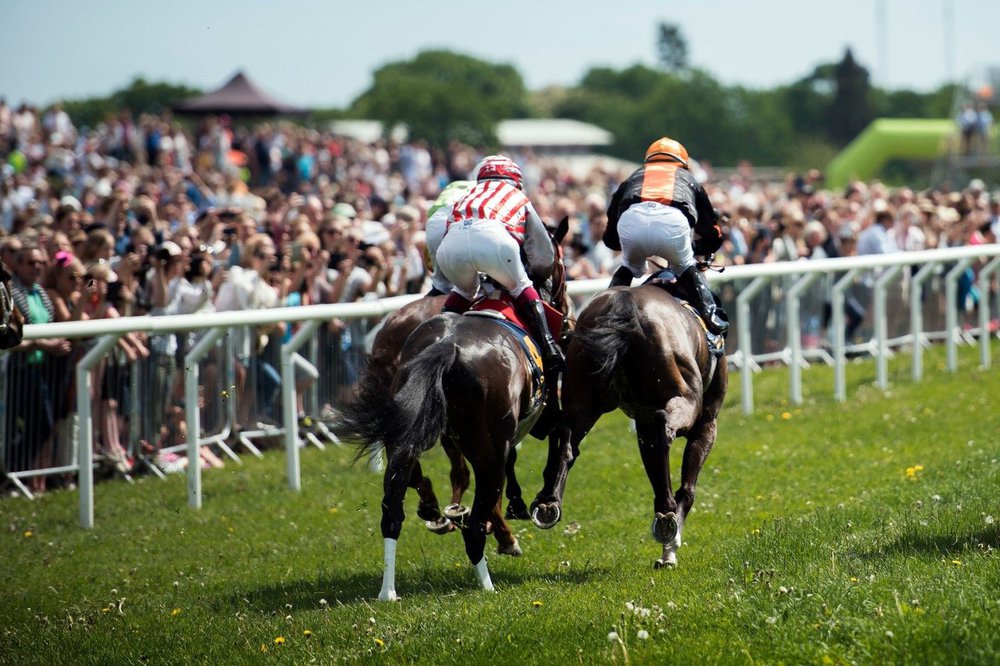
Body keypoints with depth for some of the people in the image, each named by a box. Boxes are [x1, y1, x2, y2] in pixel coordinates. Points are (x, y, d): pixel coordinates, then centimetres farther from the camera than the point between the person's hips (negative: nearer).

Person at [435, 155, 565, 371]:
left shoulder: (468, 196, 42)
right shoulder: (519, 198, 37)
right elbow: (543, 255, 36)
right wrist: (540, 276, 57)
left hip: (451, 242, 2)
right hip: (495, 239, -2)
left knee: (463, 289, 33)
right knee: (520, 287, 23)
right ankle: (548, 345, 11)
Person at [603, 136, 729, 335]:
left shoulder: (634, 176, 42)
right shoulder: (688, 178, 41)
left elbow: (610, 238, 40)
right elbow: (713, 235, 40)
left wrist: (637, 244, 59)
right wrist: (693, 248, 60)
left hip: (631, 219, 1)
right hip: (673, 220, -1)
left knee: (629, 267, 31)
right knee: (687, 268, 27)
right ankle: (710, 316, 14)